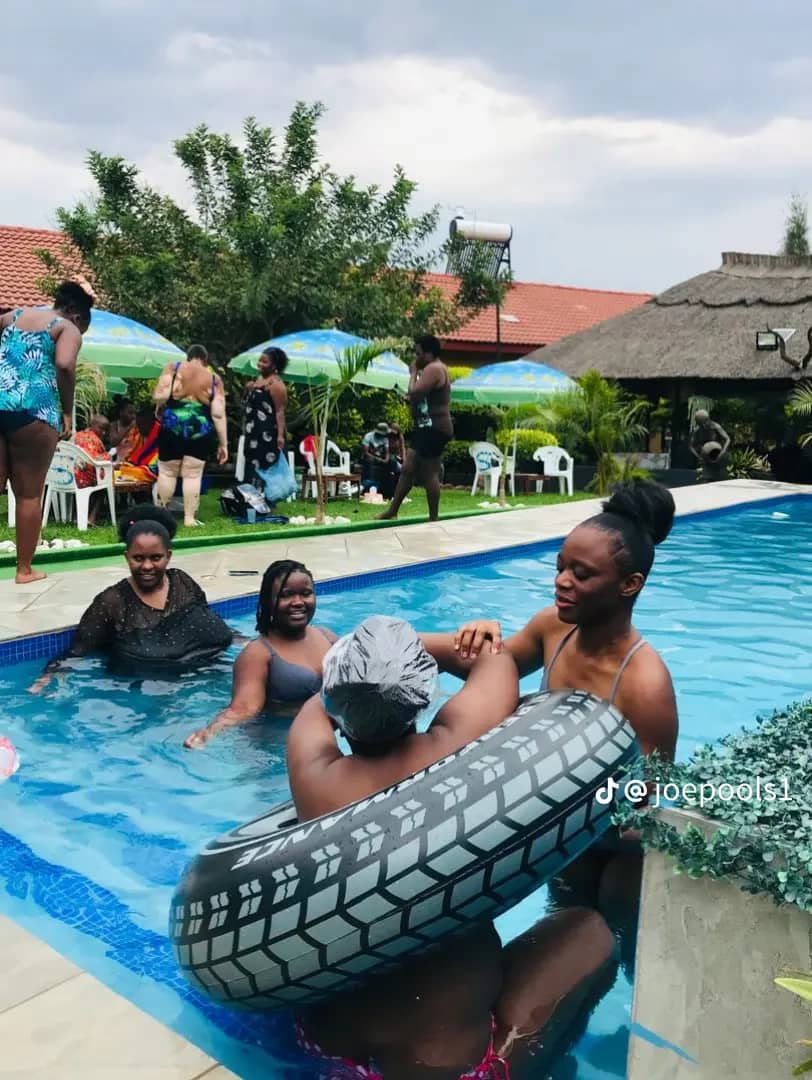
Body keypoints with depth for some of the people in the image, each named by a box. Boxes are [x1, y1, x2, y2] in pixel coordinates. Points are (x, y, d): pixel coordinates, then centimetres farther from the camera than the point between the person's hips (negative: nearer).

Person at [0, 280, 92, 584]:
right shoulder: (68, 328, 7)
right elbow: (64, 365, -12)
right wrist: (67, 412, -3)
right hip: (32, 409, -4)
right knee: (29, 494, 6)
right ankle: (24, 570, 12)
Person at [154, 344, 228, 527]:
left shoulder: (173, 369, 3)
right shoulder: (214, 379, 5)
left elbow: (159, 397, -8)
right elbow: (218, 414, 0)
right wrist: (223, 443, 4)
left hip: (172, 428, 0)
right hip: (201, 432, 0)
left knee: (167, 472, 13)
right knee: (193, 475, 8)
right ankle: (189, 518, 8)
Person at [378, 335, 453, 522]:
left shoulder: (433, 368, -13)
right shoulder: (437, 369, 22)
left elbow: (414, 393, -19)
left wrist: (413, 373, -5)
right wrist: (412, 399, 12)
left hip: (433, 428, -11)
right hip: (430, 428, 11)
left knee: (429, 474, -7)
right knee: (407, 469, 12)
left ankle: (433, 518, -1)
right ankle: (392, 511, 17)